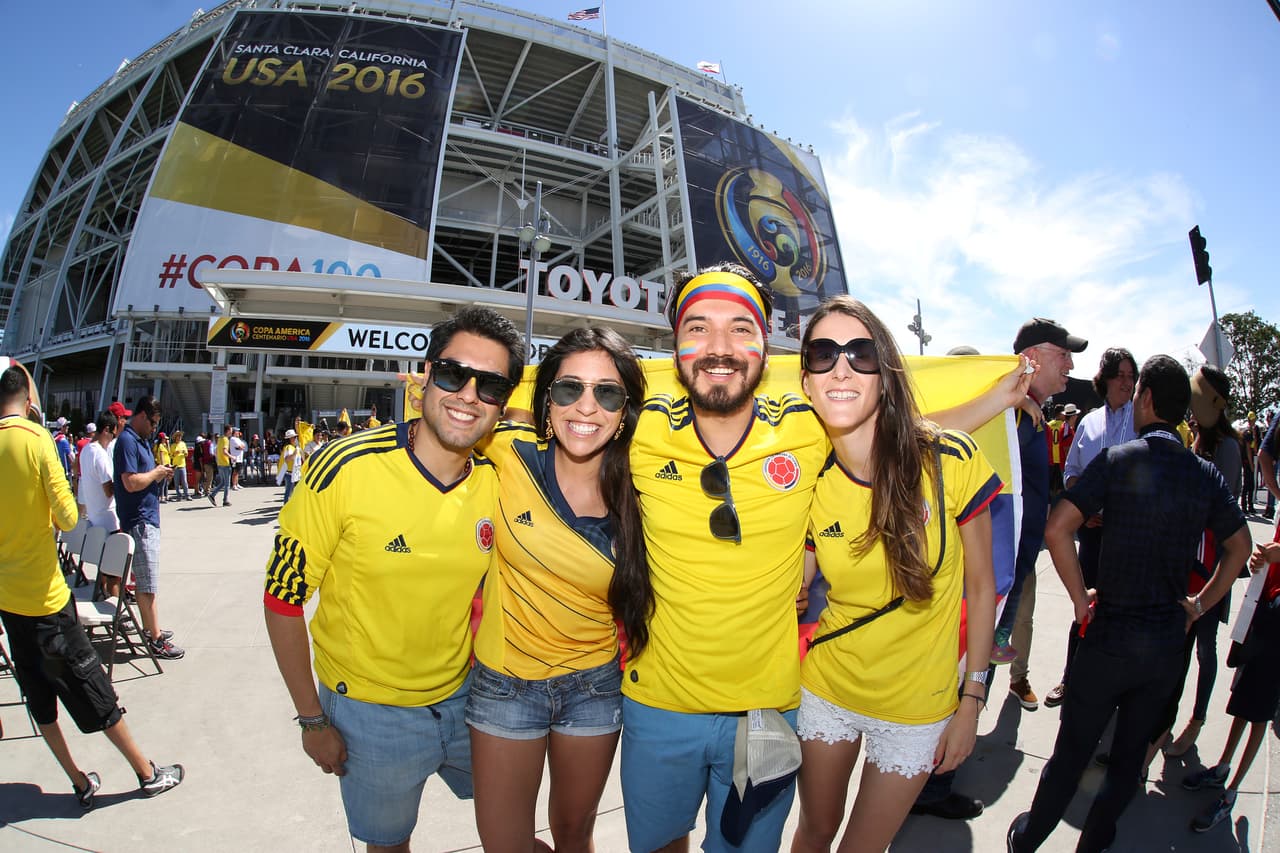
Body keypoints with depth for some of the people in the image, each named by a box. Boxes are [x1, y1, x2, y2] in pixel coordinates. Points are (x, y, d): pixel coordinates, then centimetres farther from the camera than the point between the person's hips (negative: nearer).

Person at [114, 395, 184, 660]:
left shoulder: (139, 440, 14)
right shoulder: (127, 440, -16)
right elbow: (131, 483, -25)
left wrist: (159, 474, 2)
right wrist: (156, 472, -11)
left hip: (147, 519, 10)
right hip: (139, 521, -10)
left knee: (144, 579, 17)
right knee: (148, 583, -5)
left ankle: (149, 629, 27)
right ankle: (156, 640, 0)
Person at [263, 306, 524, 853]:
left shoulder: (498, 478, -12)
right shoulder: (346, 469, -23)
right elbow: (283, 596, -13)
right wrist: (312, 720, -9)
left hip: (463, 698, 3)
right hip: (369, 713, -3)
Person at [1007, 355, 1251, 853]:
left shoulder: (1118, 460, -13)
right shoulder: (1206, 474, 0)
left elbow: (1057, 528, -22)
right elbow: (1240, 546, 12)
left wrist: (1080, 598, -11)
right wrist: (1199, 606, 16)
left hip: (1110, 638, -4)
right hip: (1168, 643, 4)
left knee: (1072, 750, 9)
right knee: (1130, 755, 18)